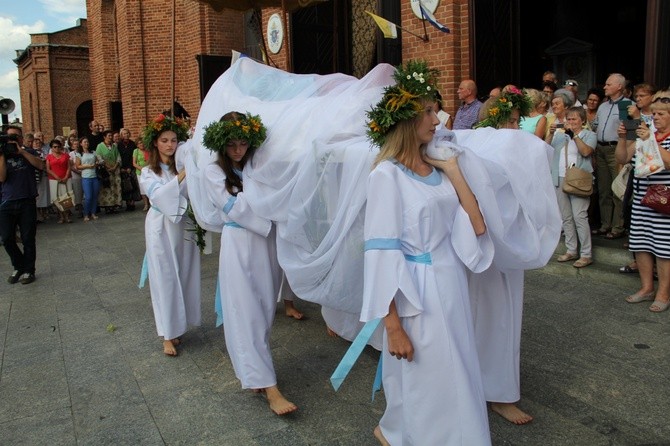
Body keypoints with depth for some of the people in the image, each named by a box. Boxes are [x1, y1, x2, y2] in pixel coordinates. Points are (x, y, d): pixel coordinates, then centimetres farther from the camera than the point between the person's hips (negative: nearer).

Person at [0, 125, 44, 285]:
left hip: (27, 202, -2)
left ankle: (28, 270, 15)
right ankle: (19, 267, 22)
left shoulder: (29, 152, 7)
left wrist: (21, 151, -16)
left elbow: (40, 165, -13)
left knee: (28, 239, 2)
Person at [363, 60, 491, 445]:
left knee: (455, 379, 20)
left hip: (452, 284, 7)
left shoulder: (435, 168, 8)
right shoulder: (387, 174, -13)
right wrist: (393, 326, -18)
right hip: (417, 293, -7)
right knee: (427, 383, 8)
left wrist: (452, 170, -1)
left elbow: (476, 226, 2)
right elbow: (382, 253, -16)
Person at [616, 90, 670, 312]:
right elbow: (622, 159, 8)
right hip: (641, 198, 6)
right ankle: (647, 288, 24)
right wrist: (622, 138, -7)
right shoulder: (645, 135, 12)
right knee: (640, 244, 10)